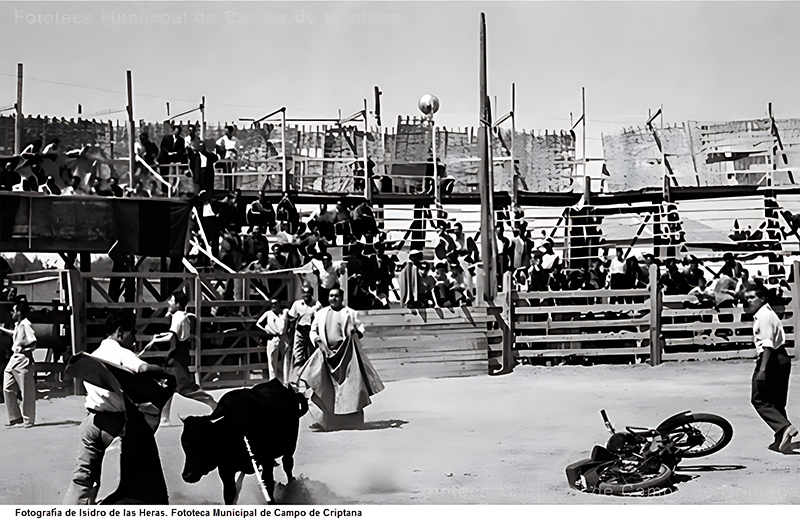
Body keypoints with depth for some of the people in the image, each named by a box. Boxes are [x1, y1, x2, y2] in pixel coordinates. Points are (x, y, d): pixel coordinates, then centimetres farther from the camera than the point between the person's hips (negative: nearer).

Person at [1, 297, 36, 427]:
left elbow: (33, 343, -20)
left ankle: (28, 420, 9)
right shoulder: (18, 324, 10)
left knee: (26, 392, 0)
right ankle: (15, 417, 18)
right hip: (14, 359, 10)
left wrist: (21, 348, -16)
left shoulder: (25, 324, -16)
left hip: (23, 360, -10)